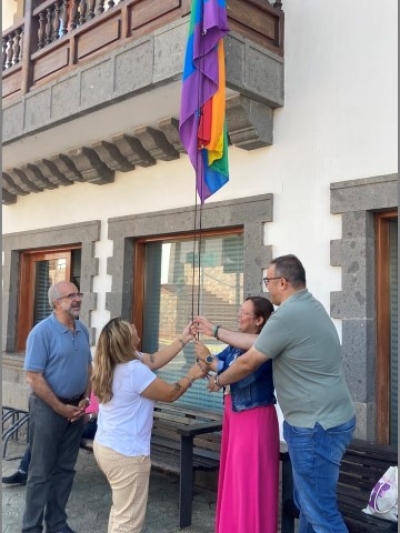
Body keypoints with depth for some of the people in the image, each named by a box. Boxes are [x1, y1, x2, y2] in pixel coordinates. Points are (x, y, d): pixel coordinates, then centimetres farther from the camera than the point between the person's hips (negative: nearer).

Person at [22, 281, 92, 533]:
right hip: (48, 407, -6)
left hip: (76, 407, 6)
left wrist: (85, 399, 0)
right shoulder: (42, 331, -16)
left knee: (65, 469, 15)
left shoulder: (83, 330, 4)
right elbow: (34, 377, -19)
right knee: (41, 472, 4)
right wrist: (60, 408, -16)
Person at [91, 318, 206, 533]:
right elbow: (170, 393, -12)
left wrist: (184, 339, 16)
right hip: (125, 453, -9)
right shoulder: (134, 370, -24)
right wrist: (191, 375, 5)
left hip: (105, 445, 10)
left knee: (121, 510, 26)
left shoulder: (113, 363, 4)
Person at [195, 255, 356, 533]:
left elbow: (247, 363, -11)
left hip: (317, 425, -10)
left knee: (321, 510, 0)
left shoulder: (287, 315, -21)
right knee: (308, 502, 21)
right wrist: (216, 331, 18)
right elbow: (257, 342, 13)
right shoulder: (308, 305, 9)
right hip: (328, 418, 10)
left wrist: (219, 380, 7)